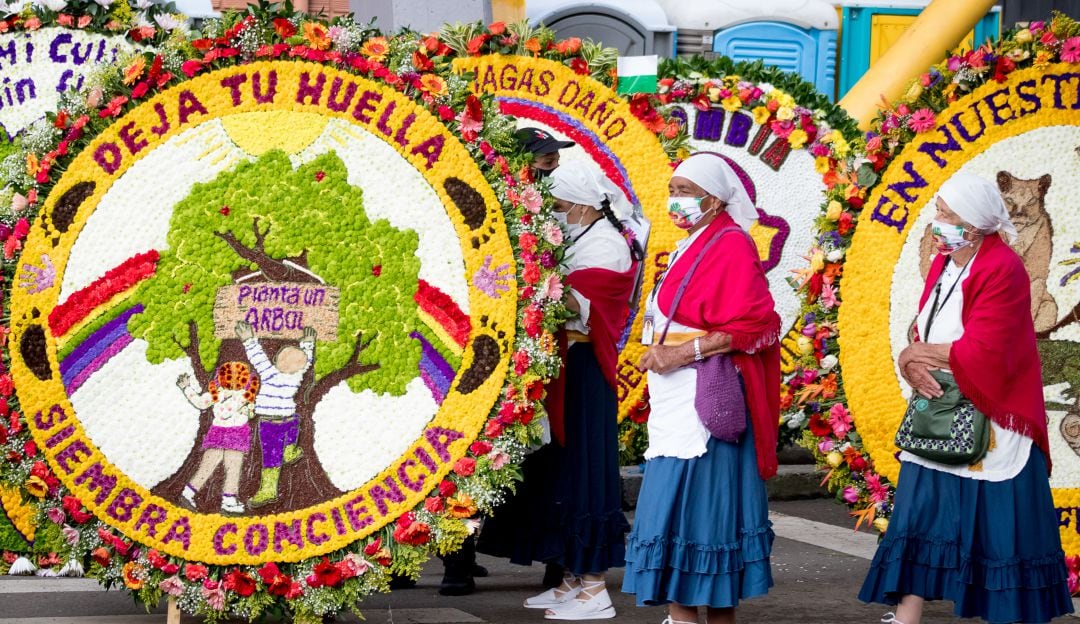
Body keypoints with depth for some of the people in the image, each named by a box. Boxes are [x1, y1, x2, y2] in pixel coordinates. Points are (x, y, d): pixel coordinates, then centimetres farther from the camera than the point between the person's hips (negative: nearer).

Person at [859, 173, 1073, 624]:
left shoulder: (1001, 270, -17)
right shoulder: (944, 264, 9)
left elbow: (981, 354, -23)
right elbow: (926, 338, 10)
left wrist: (916, 355, -10)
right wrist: (915, 365, -13)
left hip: (990, 429, -8)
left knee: (999, 534, -1)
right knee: (918, 520, 3)